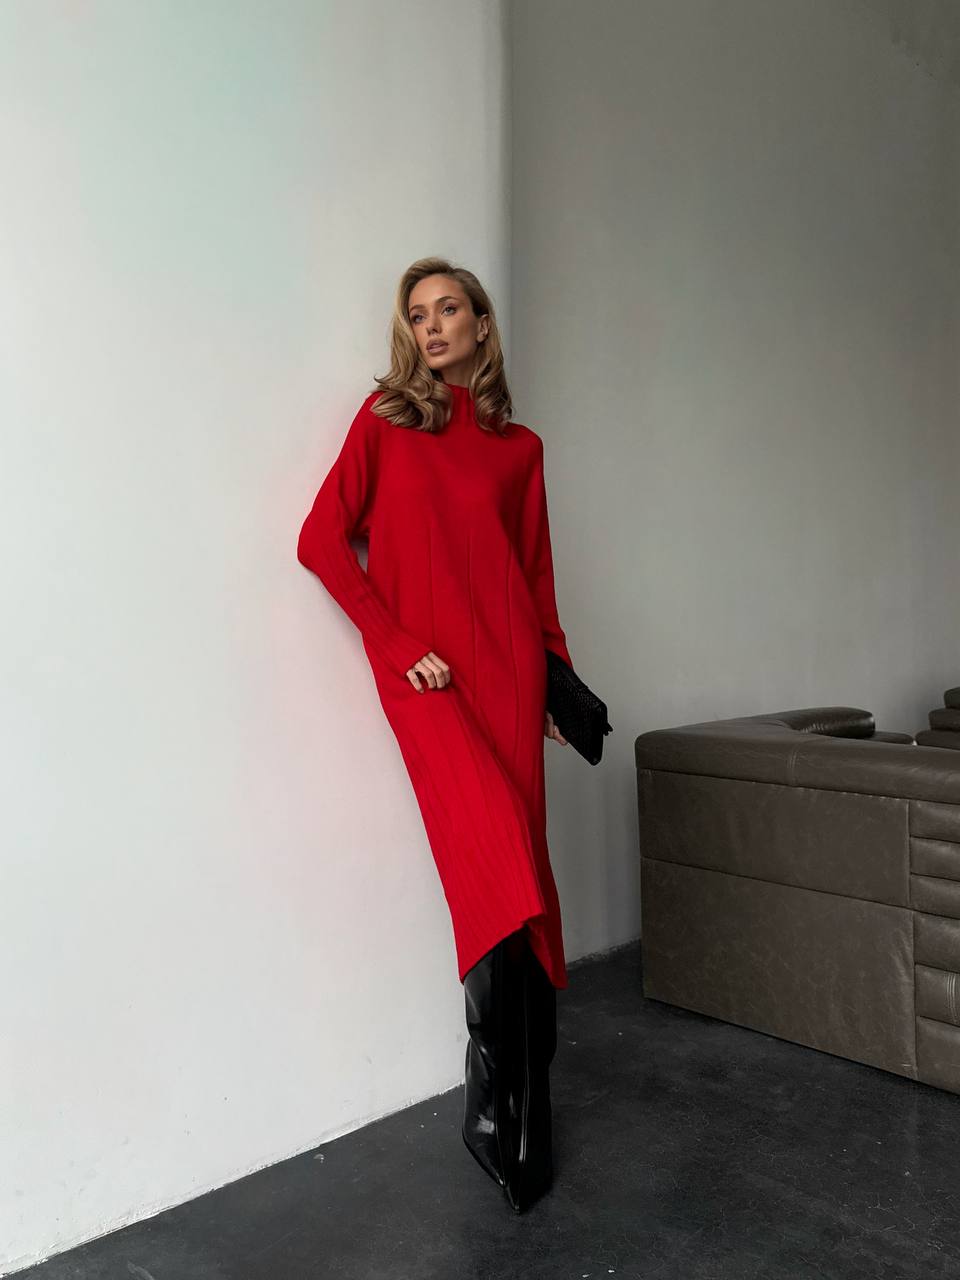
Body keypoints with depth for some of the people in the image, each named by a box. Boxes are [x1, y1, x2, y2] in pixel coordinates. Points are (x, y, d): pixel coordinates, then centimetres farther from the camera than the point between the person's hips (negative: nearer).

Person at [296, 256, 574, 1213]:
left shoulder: (518, 445, 18)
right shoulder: (385, 417, 11)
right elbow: (321, 540, 3)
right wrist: (396, 642, -5)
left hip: (506, 664, 3)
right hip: (422, 668, -2)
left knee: (515, 862, -3)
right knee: (495, 852, -19)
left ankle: (512, 1111, 14)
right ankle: (508, 1109, -3)